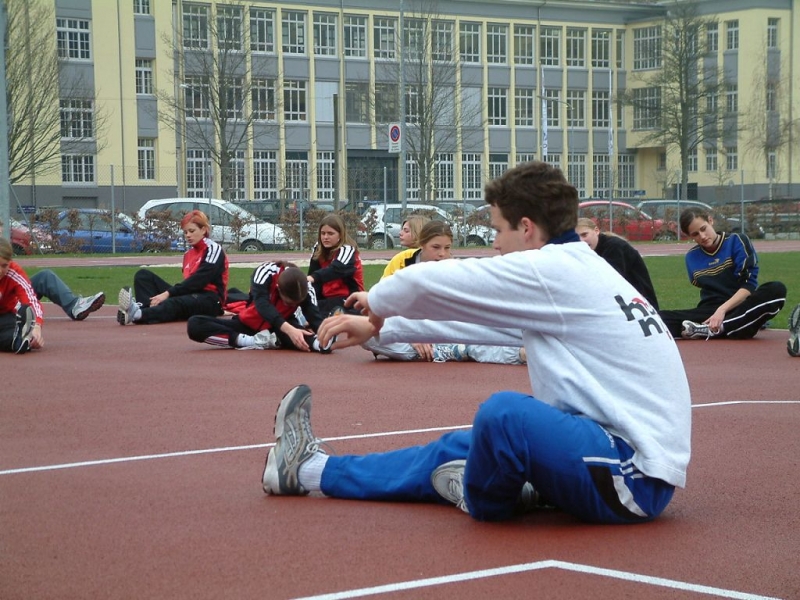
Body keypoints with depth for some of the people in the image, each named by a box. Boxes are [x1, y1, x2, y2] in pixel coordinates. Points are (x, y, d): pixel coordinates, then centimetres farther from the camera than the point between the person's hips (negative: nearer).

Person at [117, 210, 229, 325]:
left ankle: (138, 314, -67)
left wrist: (168, 293, -21)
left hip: (210, 300, -8)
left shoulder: (213, 249, -4)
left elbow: (197, 280, -15)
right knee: (143, 275, -3)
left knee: (175, 303, -41)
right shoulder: (189, 254, 20)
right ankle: (146, 307, -35)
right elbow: (188, 282, 15)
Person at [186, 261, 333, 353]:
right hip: (248, 325, 1)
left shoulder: (305, 287, -20)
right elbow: (262, 304, -42)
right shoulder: (265, 272, -27)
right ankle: (254, 341, -33)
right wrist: (290, 330, -56)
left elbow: (314, 316, -32)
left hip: (280, 329, -1)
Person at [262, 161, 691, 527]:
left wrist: (377, 302, 12)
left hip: (633, 479, -10)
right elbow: (480, 320, 23)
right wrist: (379, 328, 29)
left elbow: (428, 283, -10)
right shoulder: (581, 270, 14)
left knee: (504, 412, -28)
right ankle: (310, 470, 29)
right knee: (459, 449, 18)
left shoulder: (553, 269, -14)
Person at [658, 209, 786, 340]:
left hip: (741, 312, -2)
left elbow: (749, 285, -9)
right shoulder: (692, 257, 11)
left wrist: (722, 309, -20)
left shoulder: (737, 241, 0)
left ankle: (711, 330, -35)